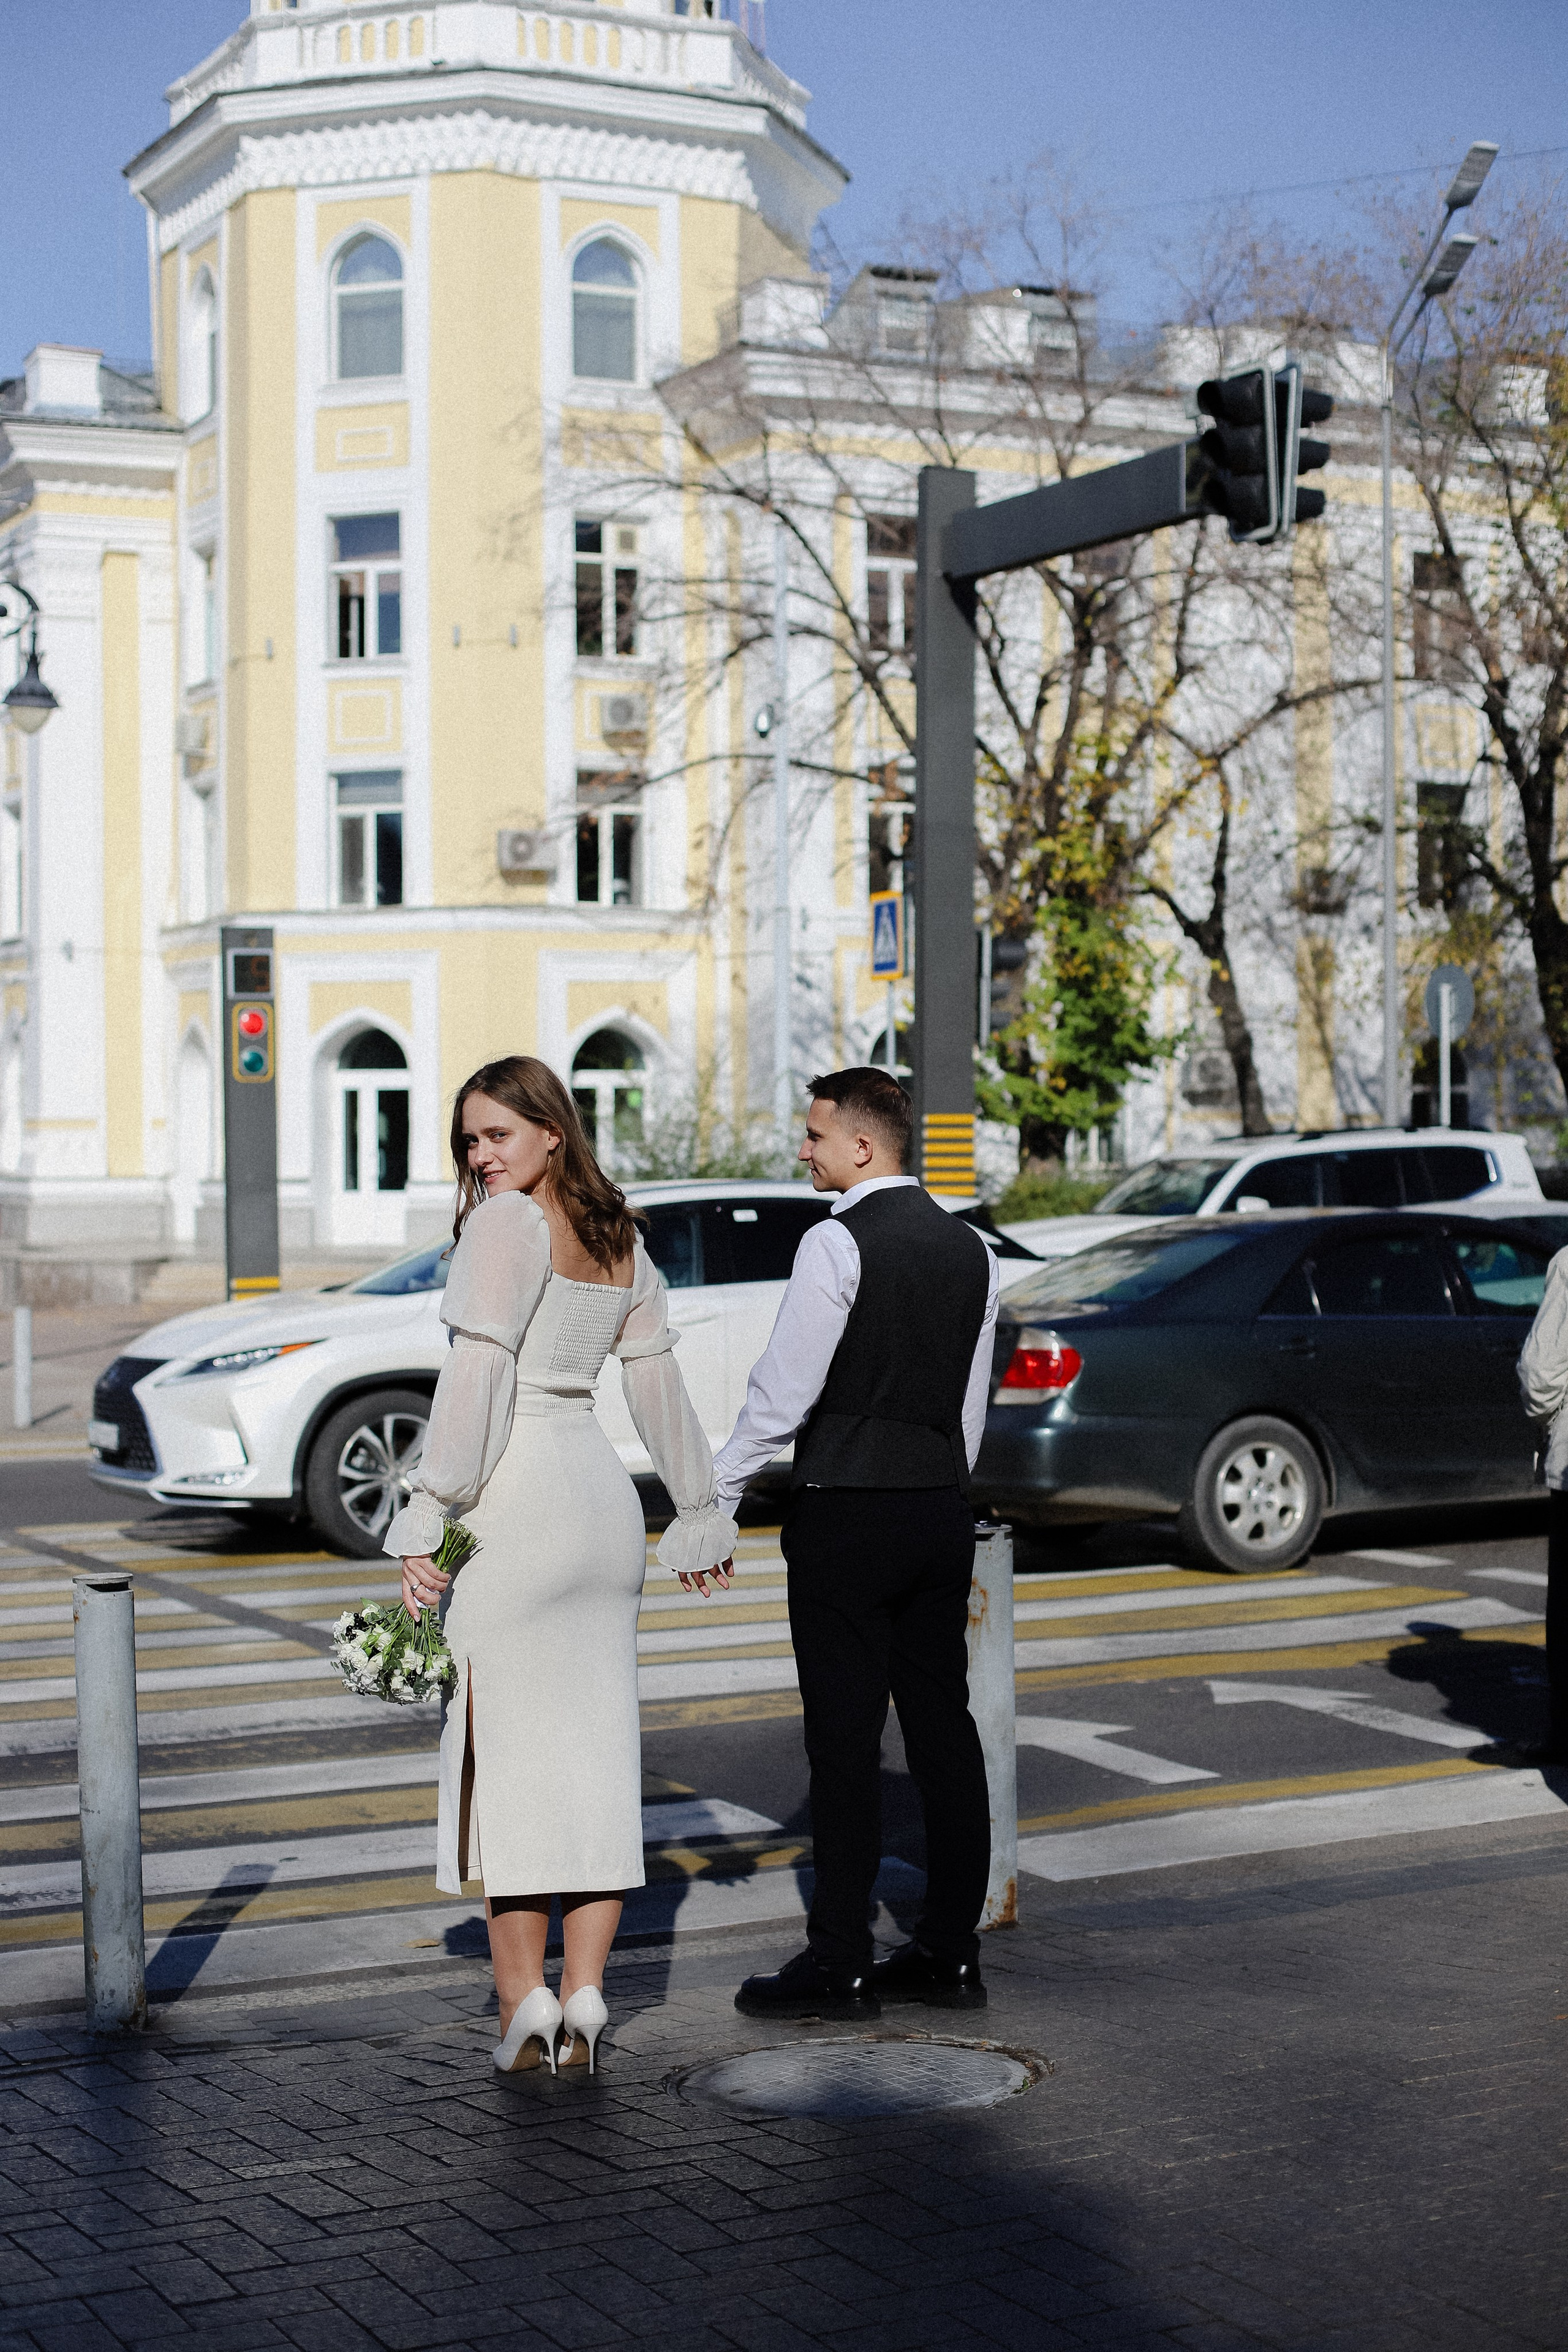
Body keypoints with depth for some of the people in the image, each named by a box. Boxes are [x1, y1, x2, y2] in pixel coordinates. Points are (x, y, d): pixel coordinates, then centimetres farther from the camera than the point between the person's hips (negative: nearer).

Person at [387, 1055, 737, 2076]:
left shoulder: (509, 1223, -9)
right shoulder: (622, 1238, 14)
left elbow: (477, 1378, -15)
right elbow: (660, 1383, 19)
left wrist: (427, 1522, -14)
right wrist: (701, 1512, 26)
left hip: (518, 1496, -7)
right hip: (604, 1494, 7)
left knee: (508, 1741, -1)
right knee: (598, 1744, 6)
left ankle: (524, 1998, 1)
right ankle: (585, 1998, 8)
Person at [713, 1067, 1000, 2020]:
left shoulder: (839, 1244, -11)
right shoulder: (969, 1247, 11)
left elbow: (783, 1391, -13)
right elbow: (974, 1402, 15)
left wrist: (717, 1496, -5)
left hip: (847, 1512, -7)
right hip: (944, 1509, 7)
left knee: (846, 1739, -3)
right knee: (944, 1727, 9)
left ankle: (841, 1965, 1)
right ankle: (952, 1954, 15)